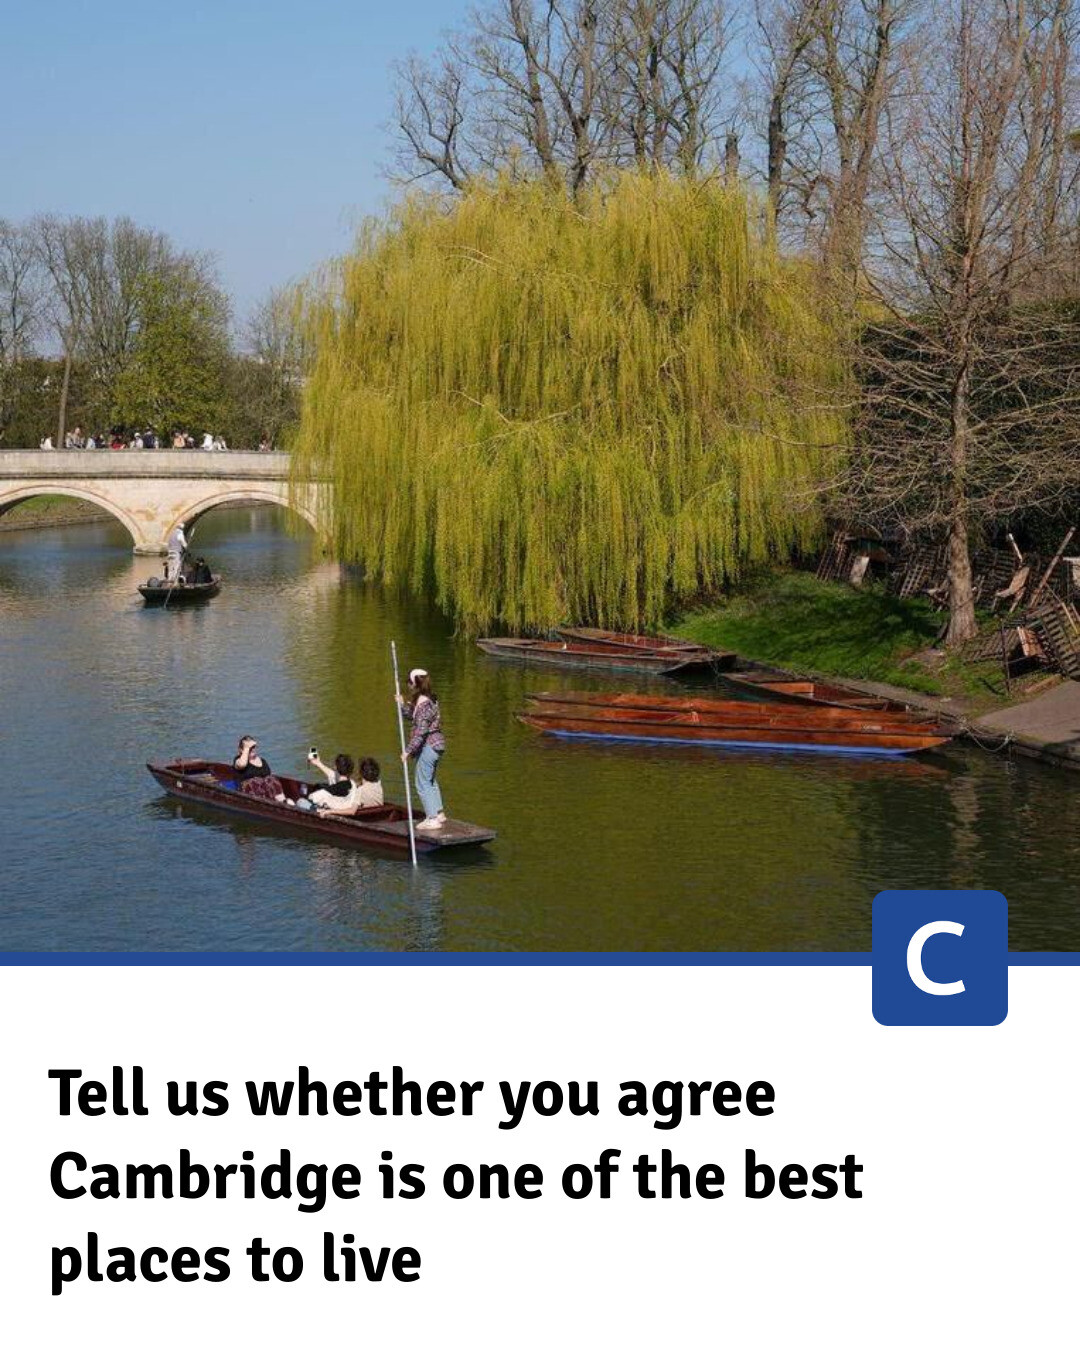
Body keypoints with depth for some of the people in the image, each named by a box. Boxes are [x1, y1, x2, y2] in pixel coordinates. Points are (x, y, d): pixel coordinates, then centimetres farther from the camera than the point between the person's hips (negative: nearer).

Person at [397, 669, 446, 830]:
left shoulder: (423, 703, -21)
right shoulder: (430, 699, 10)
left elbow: (420, 731, -24)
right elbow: (413, 717, 23)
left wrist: (408, 750, -22)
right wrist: (403, 705, 11)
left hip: (428, 746, -10)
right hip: (437, 744, 10)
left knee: (423, 783, -3)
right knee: (430, 781, 22)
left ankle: (432, 819, -2)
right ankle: (439, 814, 29)